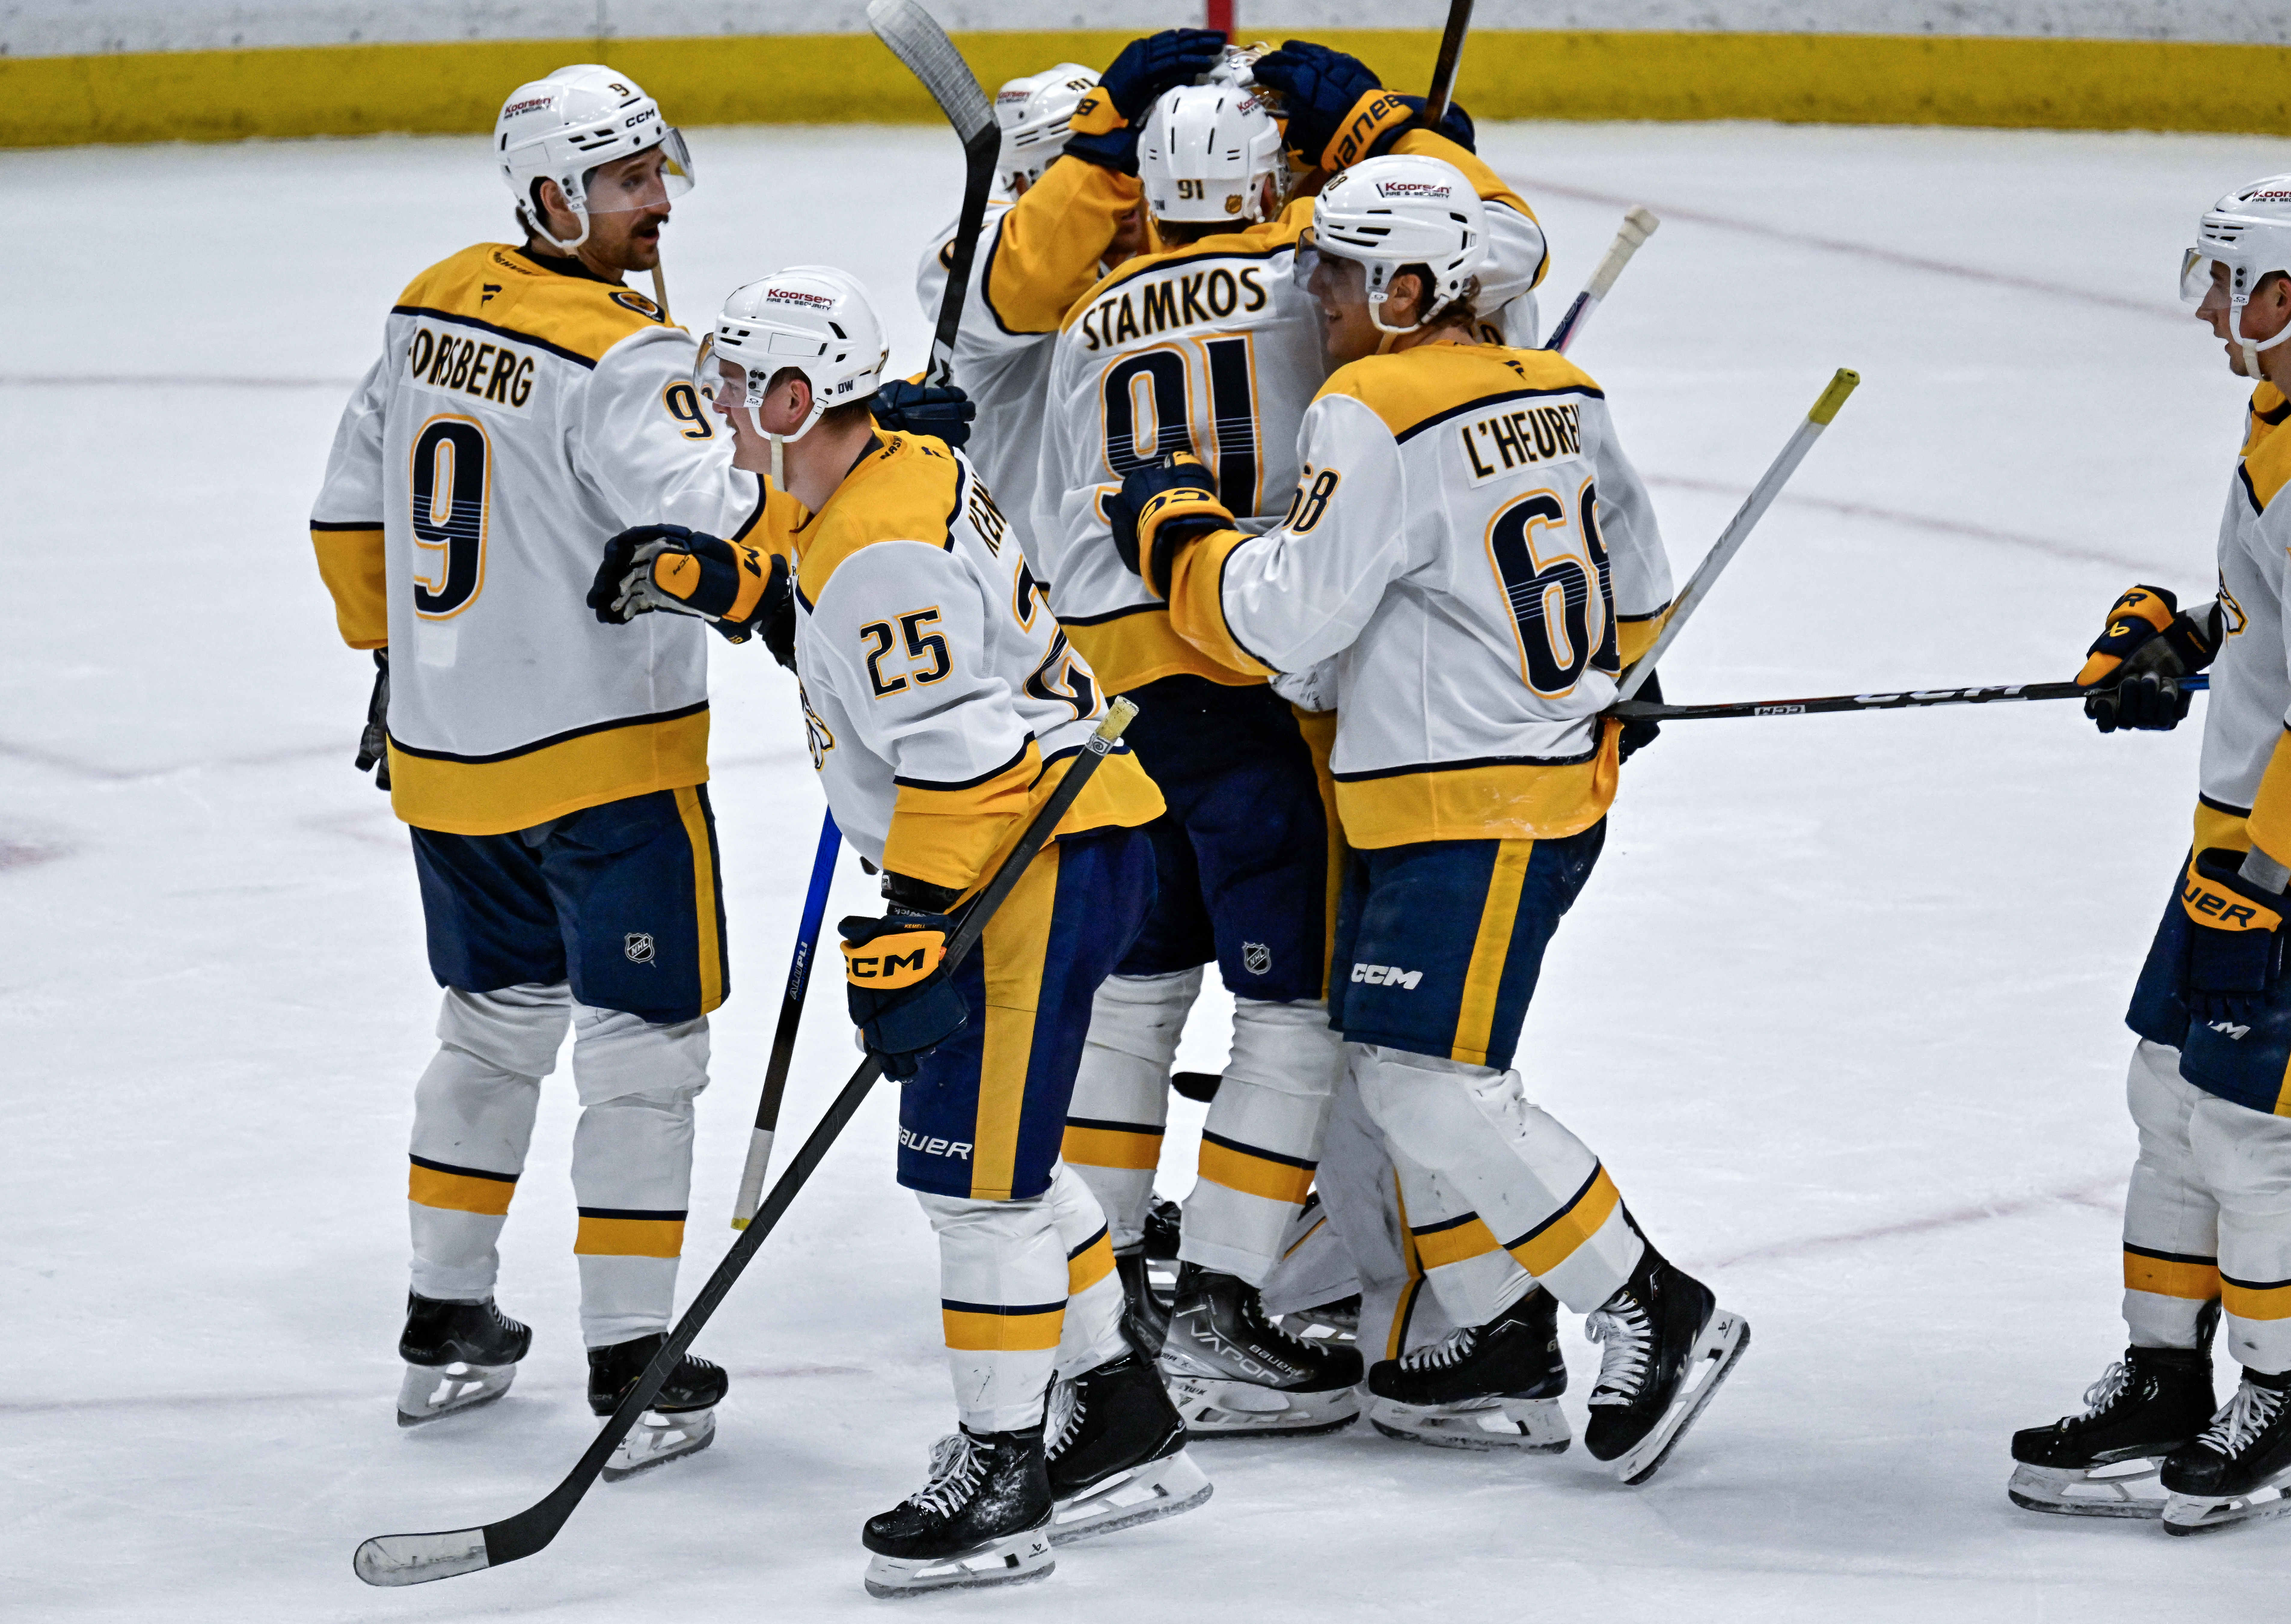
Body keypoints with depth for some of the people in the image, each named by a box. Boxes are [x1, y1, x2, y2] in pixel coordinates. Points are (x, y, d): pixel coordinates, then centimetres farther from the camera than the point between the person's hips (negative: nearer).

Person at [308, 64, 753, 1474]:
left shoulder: (430, 313, 6)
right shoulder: (620, 359, -18)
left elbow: (354, 514, 15)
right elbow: (710, 532, -29)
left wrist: (397, 659, 26)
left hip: (445, 756, 8)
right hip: (604, 759, -8)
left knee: (496, 1025, 22)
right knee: (643, 1049, 0)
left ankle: (445, 1327, 29)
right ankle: (632, 1368, 0)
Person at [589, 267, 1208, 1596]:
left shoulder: (886, 549, -22)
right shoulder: (893, 471, 10)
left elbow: (955, 754, -26)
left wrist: (912, 934, -25)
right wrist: (723, 580, 13)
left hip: (1042, 857, -11)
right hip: (1033, 845, 11)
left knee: (974, 1161, -7)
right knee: (999, 1147, 18)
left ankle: (1004, 1464, -1)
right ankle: (1124, 1426, 25)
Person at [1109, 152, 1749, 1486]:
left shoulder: (1374, 413, -17)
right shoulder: (1560, 396, 10)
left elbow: (1288, 619, -19)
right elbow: (1636, 588, 19)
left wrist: (1178, 531, -3)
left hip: (1473, 815, -10)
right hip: (1557, 771, 10)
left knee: (1429, 1081, -9)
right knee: (1400, 1065, 16)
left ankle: (1659, 1318, -7)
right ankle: (1501, 1328, 21)